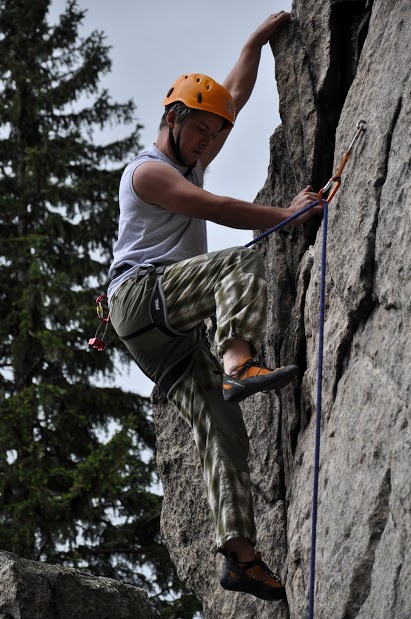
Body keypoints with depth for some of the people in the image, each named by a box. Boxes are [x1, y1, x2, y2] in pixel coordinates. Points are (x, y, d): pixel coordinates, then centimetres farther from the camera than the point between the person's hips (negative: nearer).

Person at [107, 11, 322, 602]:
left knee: (223, 432, -6)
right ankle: (239, 364, -51)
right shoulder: (148, 170, 1)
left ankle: (240, 553, -16)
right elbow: (217, 210, -11)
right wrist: (287, 215, -9)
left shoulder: (190, 163, 28)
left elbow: (234, 97, 33)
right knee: (243, 262, -30)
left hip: (173, 333, 8)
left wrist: (258, 38, 31)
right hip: (142, 294, -8)